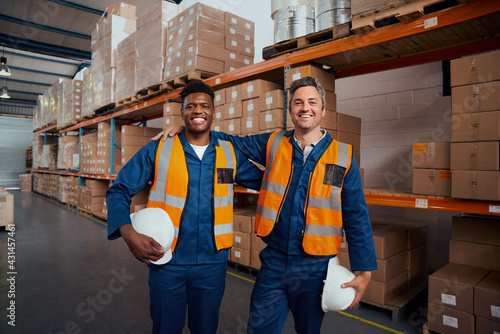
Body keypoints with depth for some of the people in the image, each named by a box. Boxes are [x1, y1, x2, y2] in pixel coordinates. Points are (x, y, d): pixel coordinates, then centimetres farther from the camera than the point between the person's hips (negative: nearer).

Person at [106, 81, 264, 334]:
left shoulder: (230, 154, 2)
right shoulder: (157, 150, -4)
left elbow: (264, 182, 12)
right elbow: (119, 191, -3)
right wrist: (129, 234, -17)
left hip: (212, 261, 2)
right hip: (166, 260, -1)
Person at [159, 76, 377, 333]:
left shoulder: (343, 157, -4)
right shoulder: (274, 144, 0)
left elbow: (357, 218, -2)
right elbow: (232, 143, 9)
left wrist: (364, 271, -3)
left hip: (314, 267, 0)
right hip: (273, 261, 1)